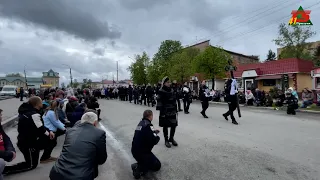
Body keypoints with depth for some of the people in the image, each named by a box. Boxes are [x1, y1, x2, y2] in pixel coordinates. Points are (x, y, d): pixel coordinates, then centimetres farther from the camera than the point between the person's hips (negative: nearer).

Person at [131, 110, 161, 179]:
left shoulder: (140, 123, 6)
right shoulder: (148, 125, -19)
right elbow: (154, 141, -22)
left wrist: (153, 131, 12)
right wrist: (157, 137, 0)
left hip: (134, 151, 8)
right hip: (142, 152, -8)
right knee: (157, 165, 10)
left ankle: (138, 165, 6)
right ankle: (139, 168, -6)